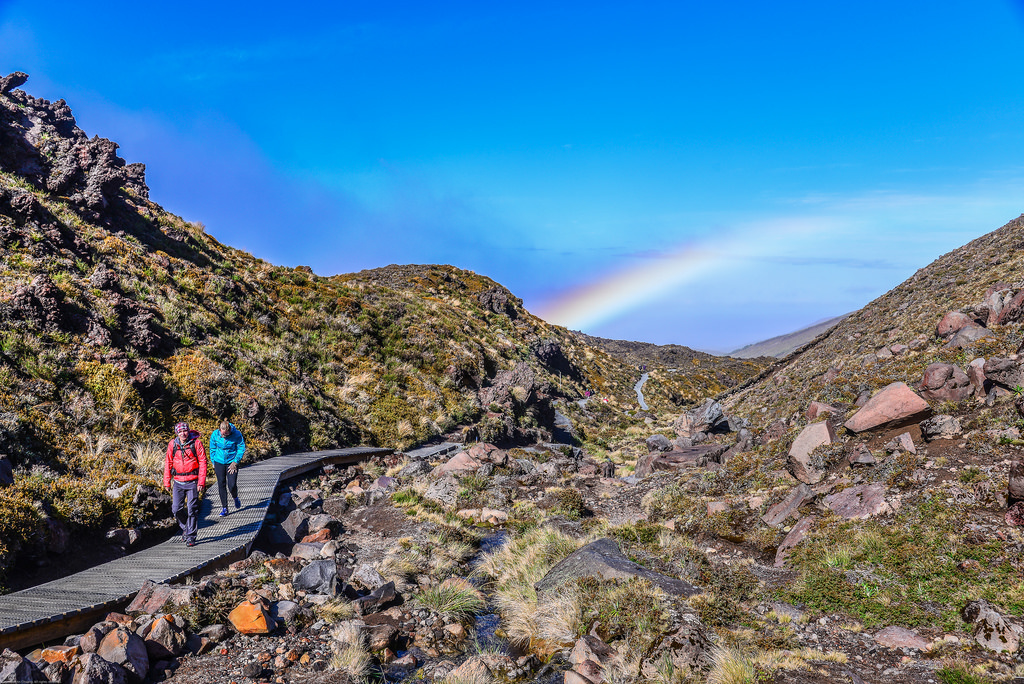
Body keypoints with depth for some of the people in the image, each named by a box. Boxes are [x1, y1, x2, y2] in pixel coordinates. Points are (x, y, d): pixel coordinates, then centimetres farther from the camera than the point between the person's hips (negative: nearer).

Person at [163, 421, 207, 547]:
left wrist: (201, 481, -11)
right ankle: (185, 528, 30)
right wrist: (166, 481, 8)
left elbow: (202, 462, -5)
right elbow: (168, 462, 11)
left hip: (192, 482, -3)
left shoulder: (196, 443, -6)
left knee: (192, 509, -4)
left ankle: (191, 537, 6)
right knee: (176, 509, 2)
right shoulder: (172, 444, 2)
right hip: (178, 481, 3)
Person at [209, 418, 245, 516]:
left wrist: (235, 462, -9)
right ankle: (224, 508, 12)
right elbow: (212, 449, 5)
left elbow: (241, 448, -6)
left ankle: (235, 498, 27)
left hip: (232, 462, -2)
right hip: (219, 462, 2)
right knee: (221, 485, 3)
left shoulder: (237, 434, -17)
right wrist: (213, 463, 7)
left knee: (232, 485, -7)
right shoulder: (215, 434, -10)